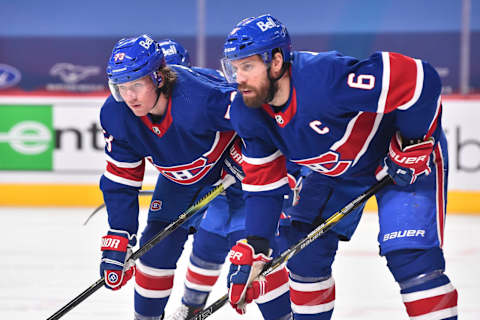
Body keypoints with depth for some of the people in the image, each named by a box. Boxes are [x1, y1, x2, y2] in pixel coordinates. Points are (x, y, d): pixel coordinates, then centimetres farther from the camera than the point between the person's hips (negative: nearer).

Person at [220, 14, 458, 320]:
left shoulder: (326, 77, -39)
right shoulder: (247, 114, -14)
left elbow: (420, 79, -36)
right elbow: (263, 185, -3)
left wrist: (413, 145, -25)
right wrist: (253, 249, -12)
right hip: (335, 171, 7)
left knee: (412, 259, -19)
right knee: (305, 252, 3)